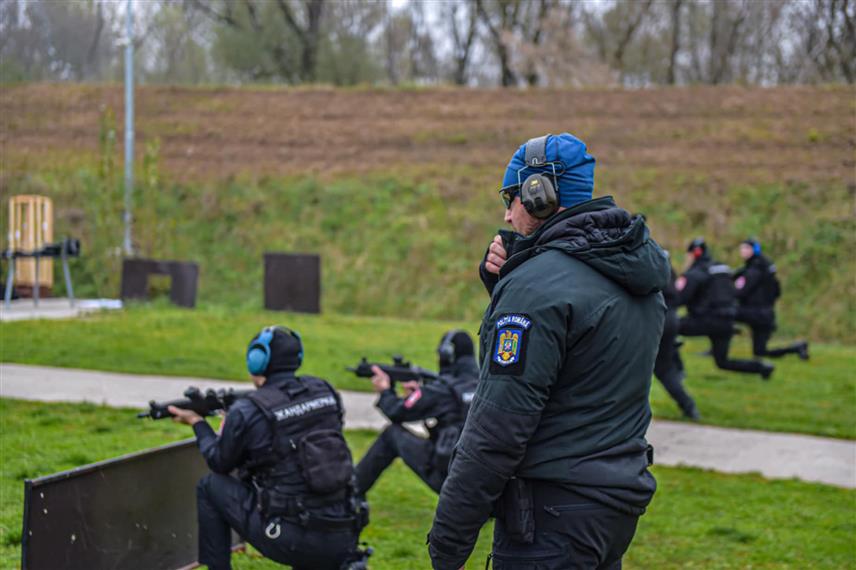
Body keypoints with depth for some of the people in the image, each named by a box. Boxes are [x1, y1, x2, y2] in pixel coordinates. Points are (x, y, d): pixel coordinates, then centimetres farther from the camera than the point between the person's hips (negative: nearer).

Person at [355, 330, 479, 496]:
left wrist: (385, 391, 21)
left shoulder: (443, 389, -10)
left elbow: (397, 412, 1)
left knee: (392, 434, 11)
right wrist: (419, 392, 20)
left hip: (446, 475, -6)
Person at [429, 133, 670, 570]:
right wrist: (503, 280, 3)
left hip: (555, 517, -9)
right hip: (621, 500, 9)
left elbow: (498, 428, -21)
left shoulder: (539, 284, -18)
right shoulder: (633, 267, 11)